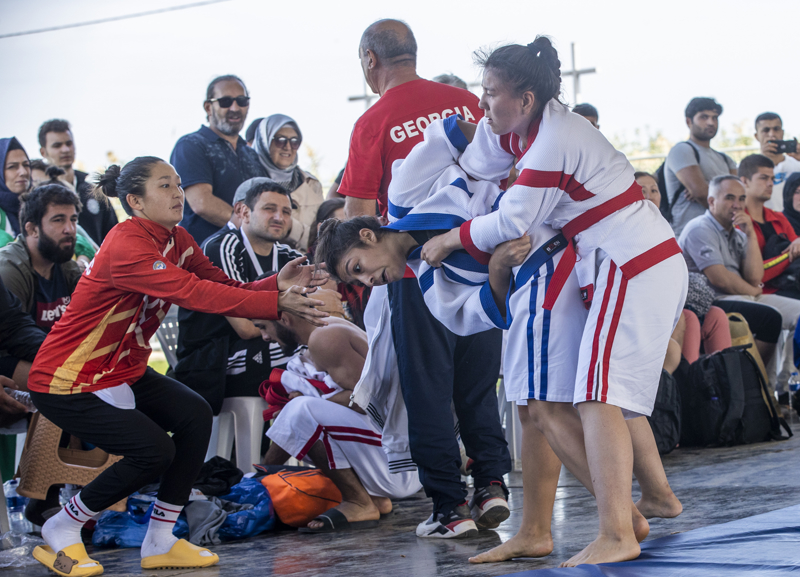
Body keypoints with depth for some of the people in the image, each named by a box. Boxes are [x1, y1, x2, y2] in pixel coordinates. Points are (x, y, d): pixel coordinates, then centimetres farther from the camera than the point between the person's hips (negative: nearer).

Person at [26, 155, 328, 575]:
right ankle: (60, 532, 1)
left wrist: (277, 285, -26)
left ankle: (159, 541, 2)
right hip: (67, 382, -9)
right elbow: (196, 293, -36)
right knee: (153, 451, -19)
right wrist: (278, 304, -40)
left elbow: (224, 285, -7)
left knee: (194, 416, -8)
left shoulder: (176, 241, 3)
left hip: (122, 370, 9)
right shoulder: (128, 246, -27)